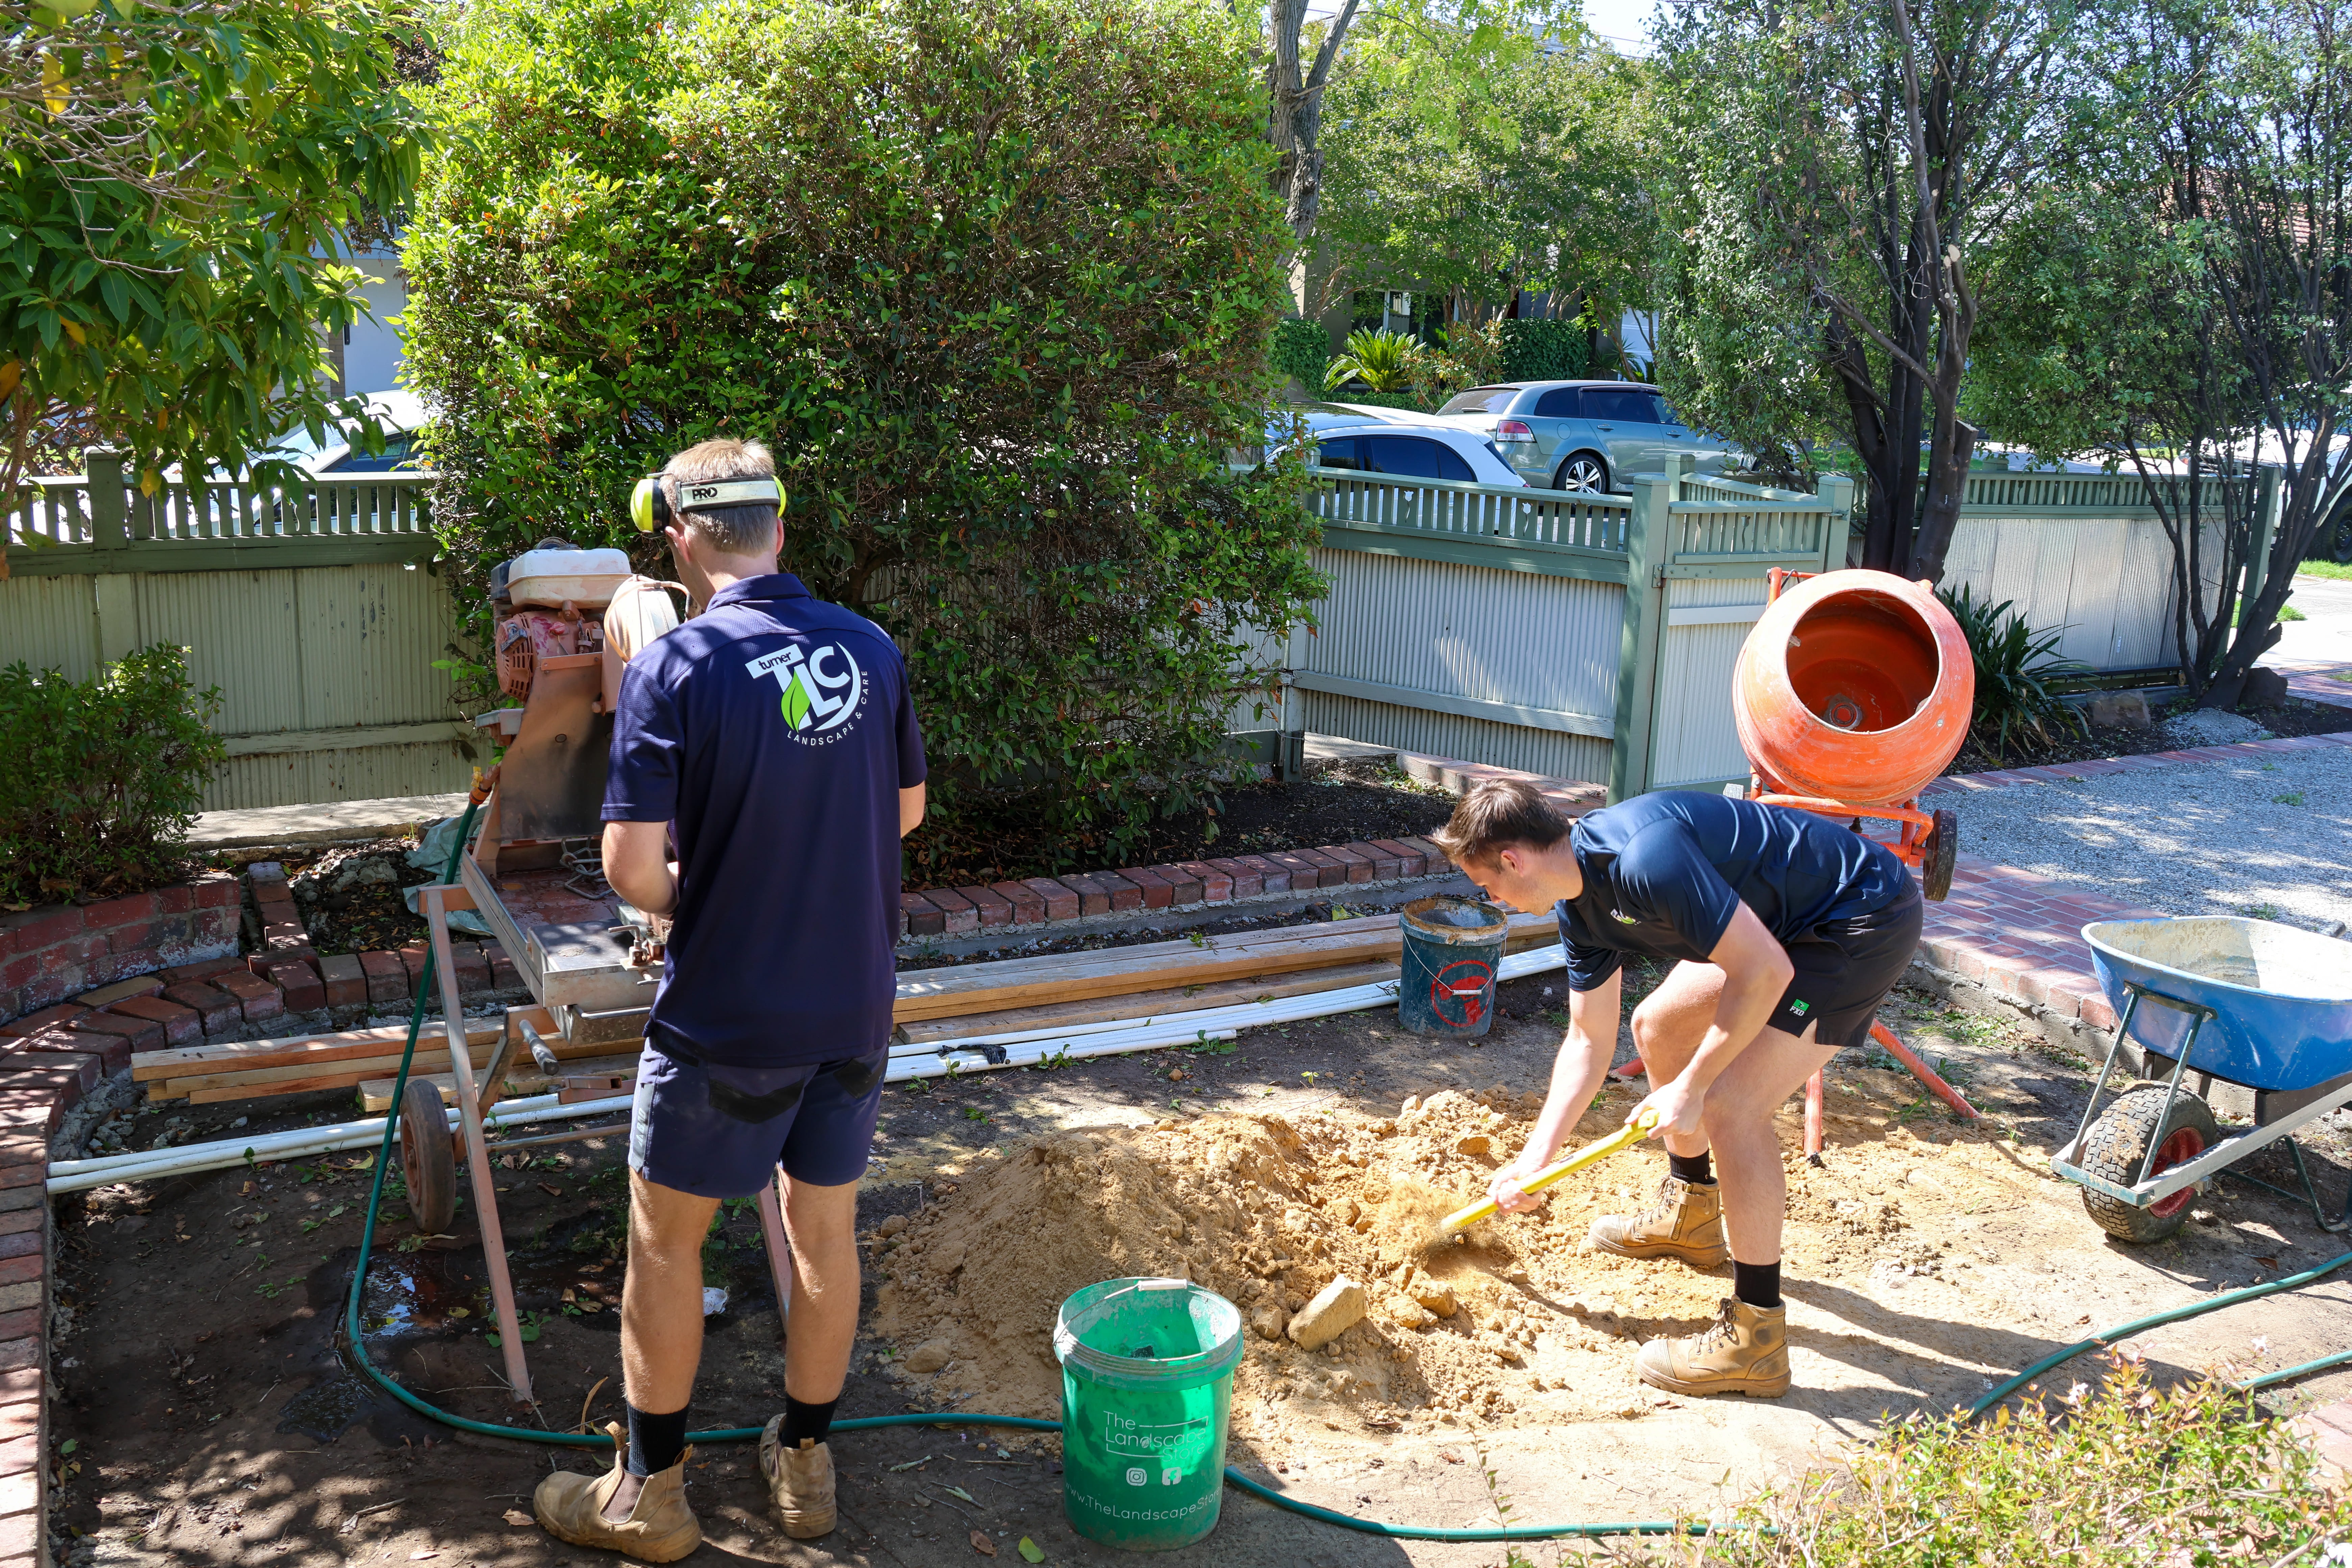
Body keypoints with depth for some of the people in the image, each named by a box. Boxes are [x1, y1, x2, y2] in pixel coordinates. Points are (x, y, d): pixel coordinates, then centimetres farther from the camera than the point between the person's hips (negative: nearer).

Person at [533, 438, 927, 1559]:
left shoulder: (673, 667, -17)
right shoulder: (870, 650, -2)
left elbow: (632, 865, -19)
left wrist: (688, 906, 2)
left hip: (727, 1017, -5)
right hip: (855, 1005, 5)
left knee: (665, 1237, 14)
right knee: (825, 1227, 18)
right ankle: (804, 1465, 34)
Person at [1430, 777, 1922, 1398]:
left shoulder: (1644, 856, -31)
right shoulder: (1580, 906, 1)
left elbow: (1766, 972, -28)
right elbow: (1590, 1041, 11)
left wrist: (1691, 1086, -19)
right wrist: (1535, 1158, 9)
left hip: (1867, 920, -10)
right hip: (1786, 923, 10)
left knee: (1732, 1102, -17)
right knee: (1657, 1029, 19)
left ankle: (1756, 1339, -7)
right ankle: (1691, 1215, 39)